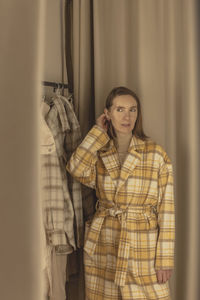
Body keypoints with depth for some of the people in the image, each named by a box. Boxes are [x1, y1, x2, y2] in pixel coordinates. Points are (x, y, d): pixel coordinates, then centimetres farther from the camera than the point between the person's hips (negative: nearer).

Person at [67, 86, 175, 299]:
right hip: (103, 247, 3)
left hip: (142, 248, -2)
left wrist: (165, 259, -8)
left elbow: (166, 209, -6)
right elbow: (77, 169, -20)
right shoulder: (99, 154, 3)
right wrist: (98, 132, -9)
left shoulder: (156, 154, -6)